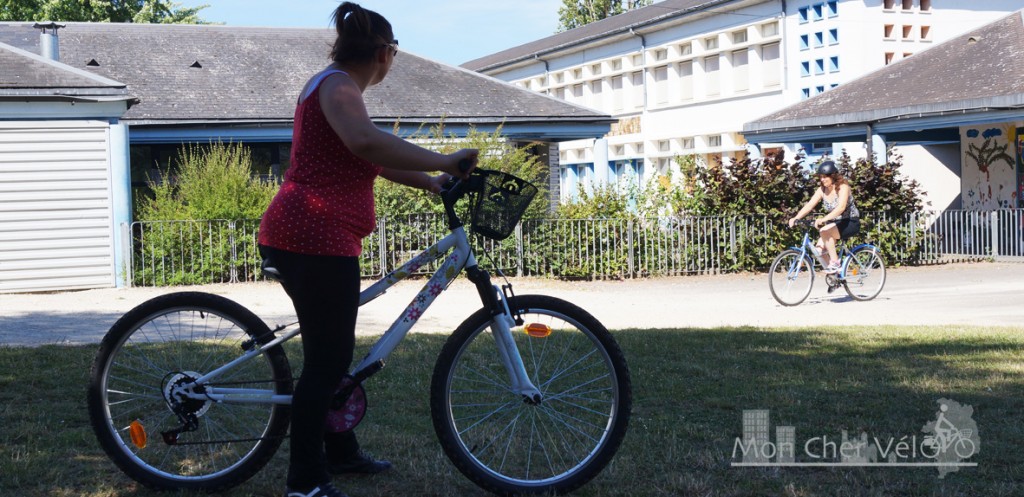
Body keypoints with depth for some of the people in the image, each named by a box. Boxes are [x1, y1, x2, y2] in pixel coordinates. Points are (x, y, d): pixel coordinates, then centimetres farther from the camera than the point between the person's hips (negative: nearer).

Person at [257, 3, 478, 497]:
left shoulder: (333, 84, 23)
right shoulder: (337, 85, -10)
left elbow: (371, 159, 25)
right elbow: (366, 141, -31)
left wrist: (431, 181, 19)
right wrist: (444, 161, -27)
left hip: (303, 237, 11)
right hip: (315, 239, -11)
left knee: (331, 354, 22)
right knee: (328, 361, -7)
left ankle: (340, 452, 36)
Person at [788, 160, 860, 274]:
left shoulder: (843, 187, -18)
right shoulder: (822, 190, 0)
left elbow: (841, 207, -33)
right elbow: (809, 205, -10)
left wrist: (823, 219, -46)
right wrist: (796, 218, -27)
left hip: (850, 223, -6)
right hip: (835, 224, 6)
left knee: (824, 231, -32)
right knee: (820, 249, -13)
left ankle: (835, 262, -21)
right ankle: (834, 273, 6)